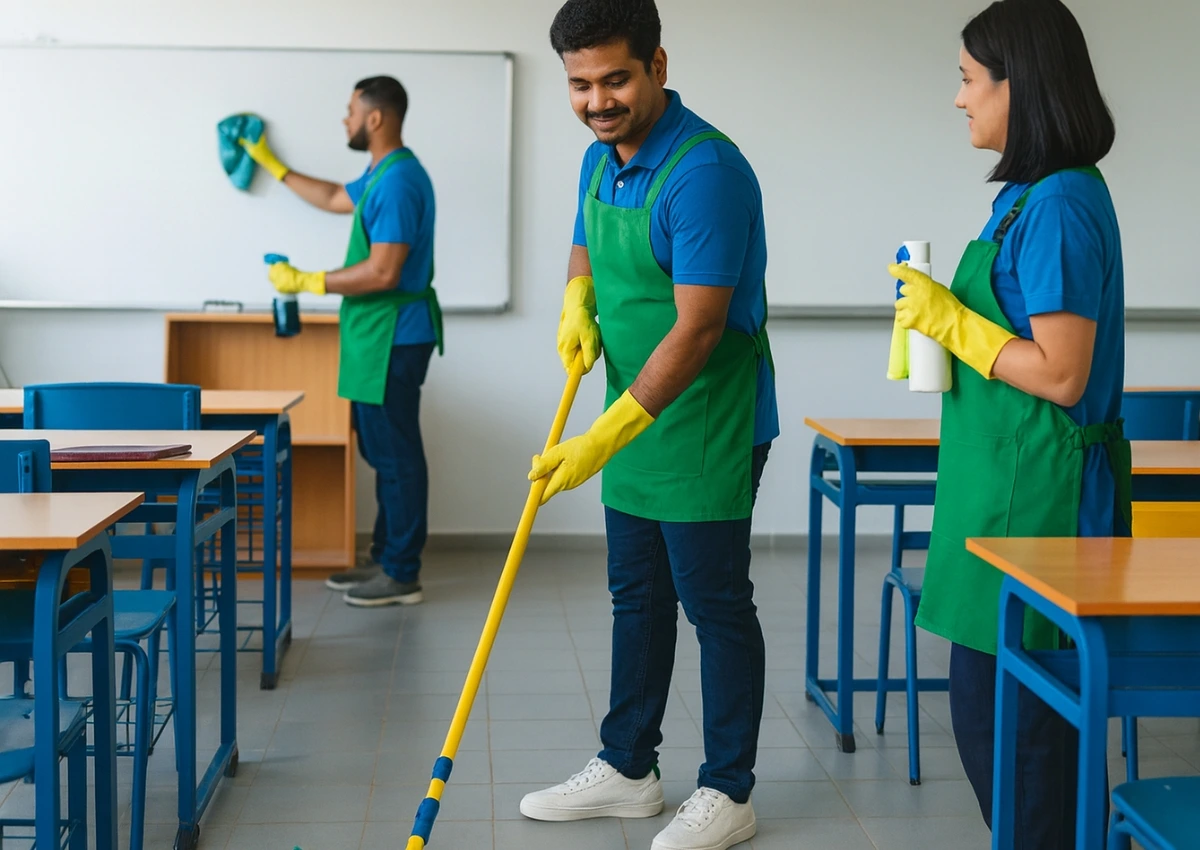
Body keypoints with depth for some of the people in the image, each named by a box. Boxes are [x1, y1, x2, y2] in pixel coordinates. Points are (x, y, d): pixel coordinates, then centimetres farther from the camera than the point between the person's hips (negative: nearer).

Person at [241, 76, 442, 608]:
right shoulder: (381, 175, 15)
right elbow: (336, 199, 36)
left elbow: (383, 271, -23)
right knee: (383, 452, 14)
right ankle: (386, 560, 22)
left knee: (397, 454, -5)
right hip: (378, 338, 11)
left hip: (395, 338, -11)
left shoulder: (399, 180, -18)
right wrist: (273, 166, 42)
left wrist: (307, 282, -14)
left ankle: (402, 575, 1)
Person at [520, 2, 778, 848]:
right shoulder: (600, 160, 5)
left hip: (708, 432, -8)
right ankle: (627, 770, 30)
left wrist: (608, 436, -29)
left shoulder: (706, 170, -23)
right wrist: (577, 302, 1)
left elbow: (697, 329, -27)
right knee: (638, 598, 16)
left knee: (717, 607, 3)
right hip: (635, 425, 9)